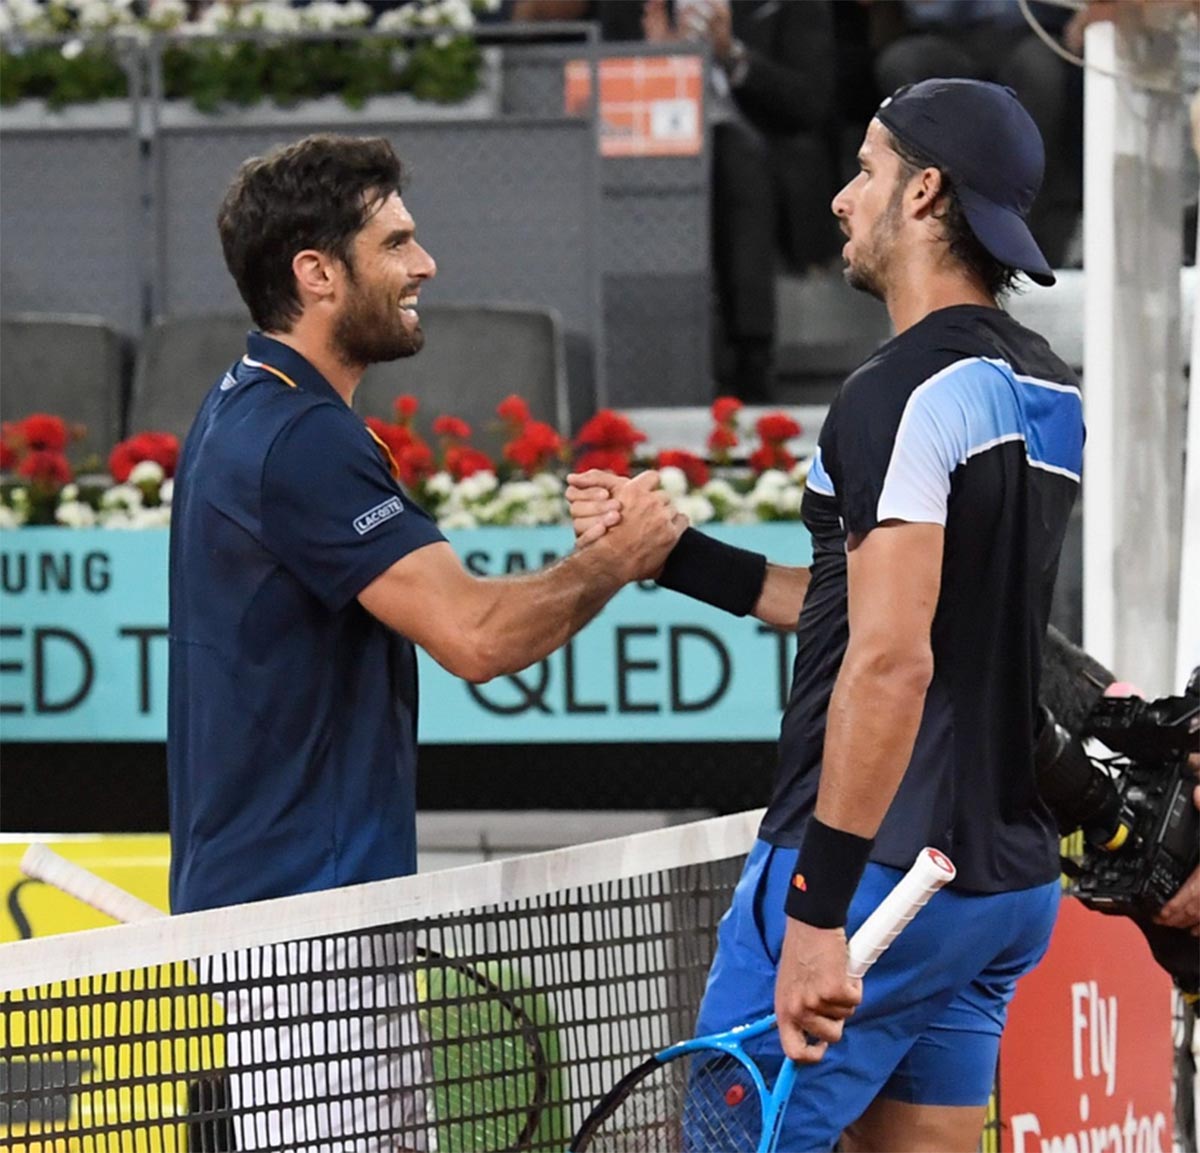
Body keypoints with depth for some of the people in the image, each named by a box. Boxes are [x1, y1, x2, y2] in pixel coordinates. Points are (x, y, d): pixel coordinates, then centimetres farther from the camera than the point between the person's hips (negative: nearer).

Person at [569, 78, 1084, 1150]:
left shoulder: (905, 392, -15)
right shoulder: (1048, 394, 14)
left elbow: (892, 661, -23)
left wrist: (819, 908, -24)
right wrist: (667, 550, 22)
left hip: (878, 865, -9)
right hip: (1010, 879, 9)